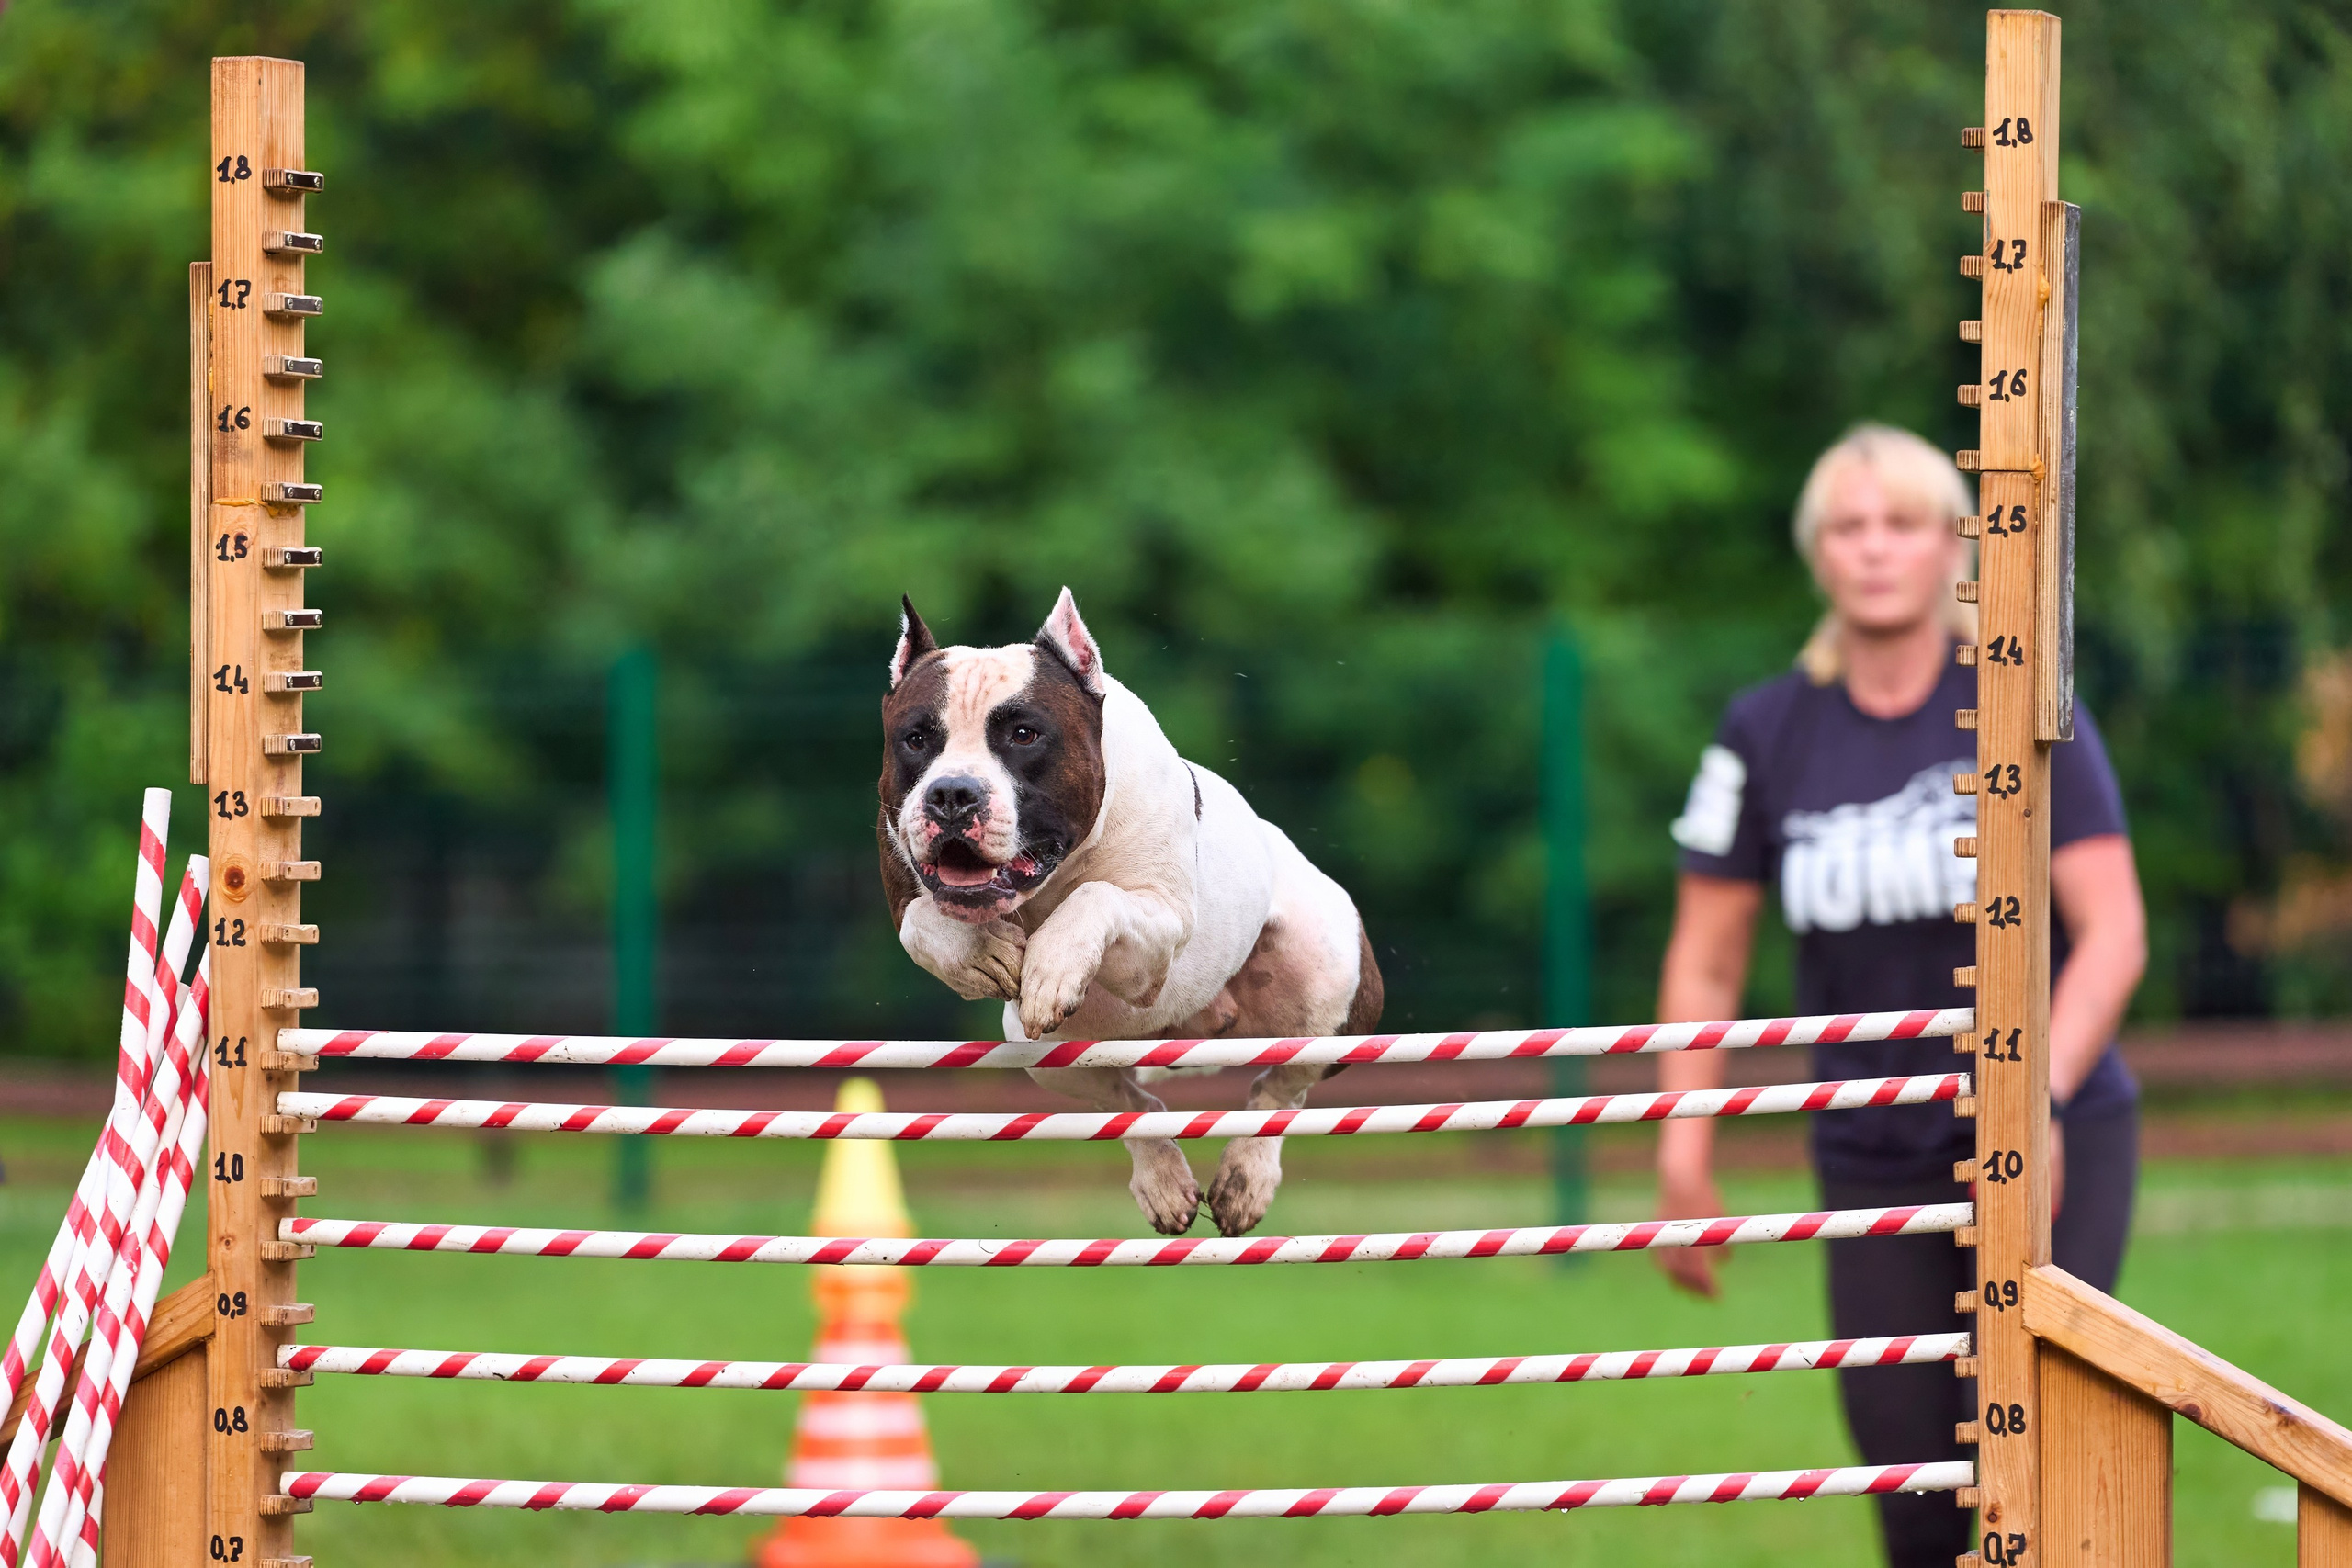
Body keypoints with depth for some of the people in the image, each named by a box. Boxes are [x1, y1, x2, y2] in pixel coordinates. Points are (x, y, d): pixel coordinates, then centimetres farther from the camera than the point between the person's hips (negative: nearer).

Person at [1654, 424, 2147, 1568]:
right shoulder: (1767, 734, 0)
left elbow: (2113, 933, -11)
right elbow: (1705, 961, 7)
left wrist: (2038, 1100, -24)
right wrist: (1683, 1158, 2)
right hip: (1872, 1162, 3)